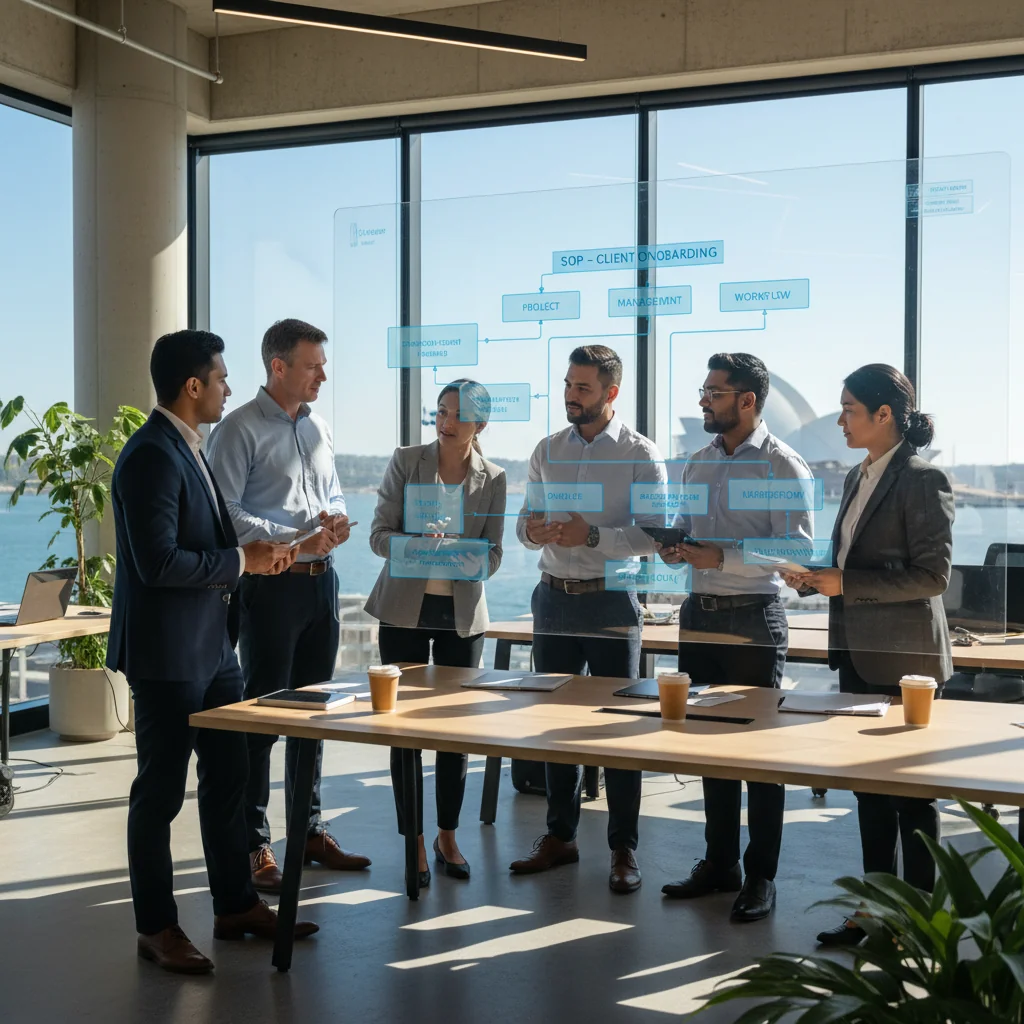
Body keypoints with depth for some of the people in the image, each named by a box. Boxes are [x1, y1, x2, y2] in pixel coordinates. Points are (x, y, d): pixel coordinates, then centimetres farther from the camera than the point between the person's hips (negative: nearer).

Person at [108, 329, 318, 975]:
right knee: (161, 792, 3)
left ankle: (236, 905, 29)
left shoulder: (189, 449, 13)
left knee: (228, 776, 16)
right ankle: (156, 927, 16)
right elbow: (158, 563, -25)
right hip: (168, 652, -10)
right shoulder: (152, 456, -19)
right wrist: (241, 560, -16)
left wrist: (256, 551, 6)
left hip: (212, 646, 10)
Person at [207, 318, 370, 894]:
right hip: (271, 584, -7)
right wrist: (292, 539, -20)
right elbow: (224, 512, -15)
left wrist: (336, 520, 0)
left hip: (320, 581, 7)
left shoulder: (318, 429, 14)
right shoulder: (242, 429, -9)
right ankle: (253, 843, 9)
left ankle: (309, 829, 26)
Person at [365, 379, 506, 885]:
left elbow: (493, 554, 0)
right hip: (404, 607, -1)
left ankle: (447, 835, 22)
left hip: (461, 612, 1)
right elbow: (380, 533, -5)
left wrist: (456, 553, -21)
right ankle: (414, 840, 13)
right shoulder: (406, 460, -2)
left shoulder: (492, 479, 1)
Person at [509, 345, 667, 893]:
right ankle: (560, 835, 24)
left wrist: (593, 535, -24)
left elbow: (655, 533, -12)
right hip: (554, 597, 5)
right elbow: (527, 517, 14)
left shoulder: (641, 454, -5)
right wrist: (532, 529, -10)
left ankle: (624, 848, 12)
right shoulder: (547, 451, 9)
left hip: (611, 602, -5)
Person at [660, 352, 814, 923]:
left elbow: (799, 548, -17)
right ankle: (720, 863, 26)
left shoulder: (782, 465, -9)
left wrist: (724, 558, -23)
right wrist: (675, 549, -3)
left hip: (754, 619, -7)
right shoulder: (699, 463, 12)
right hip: (700, 615, 7)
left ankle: (761, 876, 12)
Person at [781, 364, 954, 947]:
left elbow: (933, 574, -18)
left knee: (912, 790, 3)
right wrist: (817, 578, 2)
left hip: (904, 658, -8)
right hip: (859, 653, 8)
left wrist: (845, 584, -20)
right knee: (870, 786, 14)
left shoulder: (923, 481, -13)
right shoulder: (858, 479, 12)